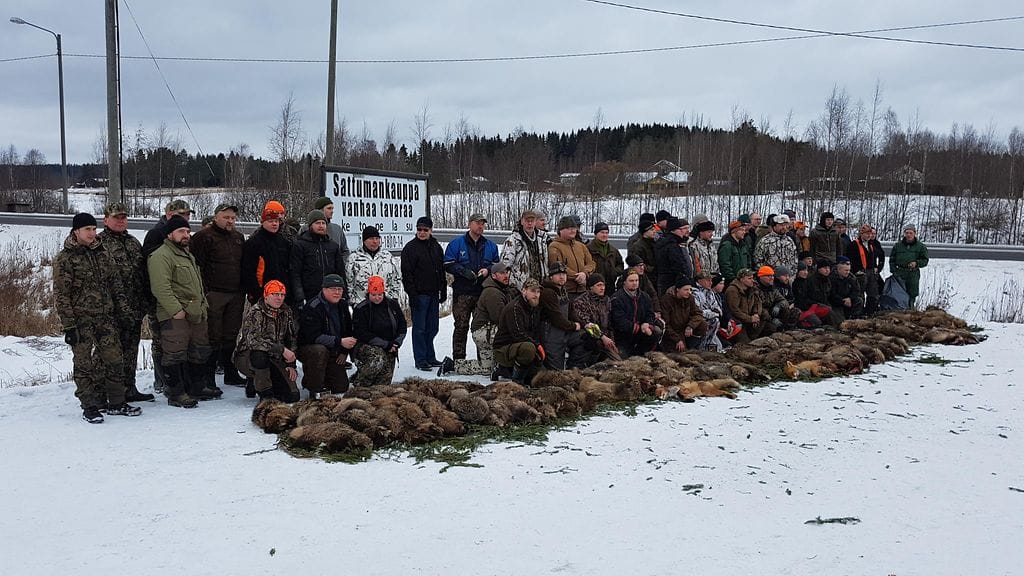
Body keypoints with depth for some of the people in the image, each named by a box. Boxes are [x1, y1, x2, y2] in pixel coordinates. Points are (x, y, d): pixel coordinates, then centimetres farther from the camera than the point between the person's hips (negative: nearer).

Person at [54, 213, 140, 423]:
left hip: (106, 317, 5)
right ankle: (89, 407, 10)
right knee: (84, 364, 2)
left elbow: (116, 285, 15)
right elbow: (61, 295, -8)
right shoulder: (65, 259, -5)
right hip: (81, 320, -5)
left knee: (114, 359, 6)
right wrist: (68, 325, -12)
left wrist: (122, 312, 8)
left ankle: (116, 403, 16)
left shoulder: (103, 255, 10)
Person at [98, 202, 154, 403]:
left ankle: (129, 389, 23)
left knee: (131, 349, 14)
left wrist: (146, 301, 15)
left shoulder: (133, 242, 18)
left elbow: (144, 272, 21)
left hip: (135, 309, 7)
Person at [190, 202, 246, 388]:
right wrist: (203, 291, -16)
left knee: (231, 336, 12)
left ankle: (231, 373, 21)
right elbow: (196, 266, -11)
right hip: (214, 294, -6)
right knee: (212, 337, -5)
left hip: (236, 296, 6)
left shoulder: (239, 237, 17)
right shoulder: (204, 237, -5)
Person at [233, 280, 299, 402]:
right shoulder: (255, 312, -16)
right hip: (246, 357, -5)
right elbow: (253, 340, -31)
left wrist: (291, 365, 1)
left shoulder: (286, 312, 4)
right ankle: (265, 394, -20)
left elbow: (291, 339, 11)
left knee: (292, 396, -8)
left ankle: (257, 382, 20)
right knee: (259, 355, -42)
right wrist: (281, 350, -35)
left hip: (272, 359, 6)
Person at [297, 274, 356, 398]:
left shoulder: (343, 305, 2)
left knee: (341, 387, 3)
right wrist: (340, 341, -33)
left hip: (333, 353, 7)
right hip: (307, 348, -6)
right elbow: (314, 337, -29)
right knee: (319, 351, -41)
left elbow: (348, 331, 13)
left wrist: (344, 352, 1)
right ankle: (315, 390, -24)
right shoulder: (312, 307, -21)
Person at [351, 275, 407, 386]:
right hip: (366, 346, -5)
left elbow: (402, 326, 11)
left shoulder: (392, 304, 5)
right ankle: (358, 385, -20)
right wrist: (385, 345, -20)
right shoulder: (361, 309, -9)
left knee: (384, 382, -3)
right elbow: (362, 334, -14)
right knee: (378, 358, -38)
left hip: (389, 349, 5)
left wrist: (396, 342, -8)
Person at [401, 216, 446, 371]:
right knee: (419, 328, -2)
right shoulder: (410, 247, -6)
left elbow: (442, 271, 18)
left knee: (432, 328, 11)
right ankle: (420, 360, 3)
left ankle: (430, 357, 19)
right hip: (419, 294, -6)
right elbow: (406, 274, -10)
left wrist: (443, 291, 14)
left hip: (433, 294, 6)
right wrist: (412, 294, -16)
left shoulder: (436, 247, 12)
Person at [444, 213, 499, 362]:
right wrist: (464, 272, -15)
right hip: (462, 292, -3)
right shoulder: (457, 243, 3)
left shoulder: (490, 245, 14)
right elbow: (448, 265, -2)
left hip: (483, 292, 3)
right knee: (461, 326, -1)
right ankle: (458, 360, 4)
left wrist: (488, 270, -5)